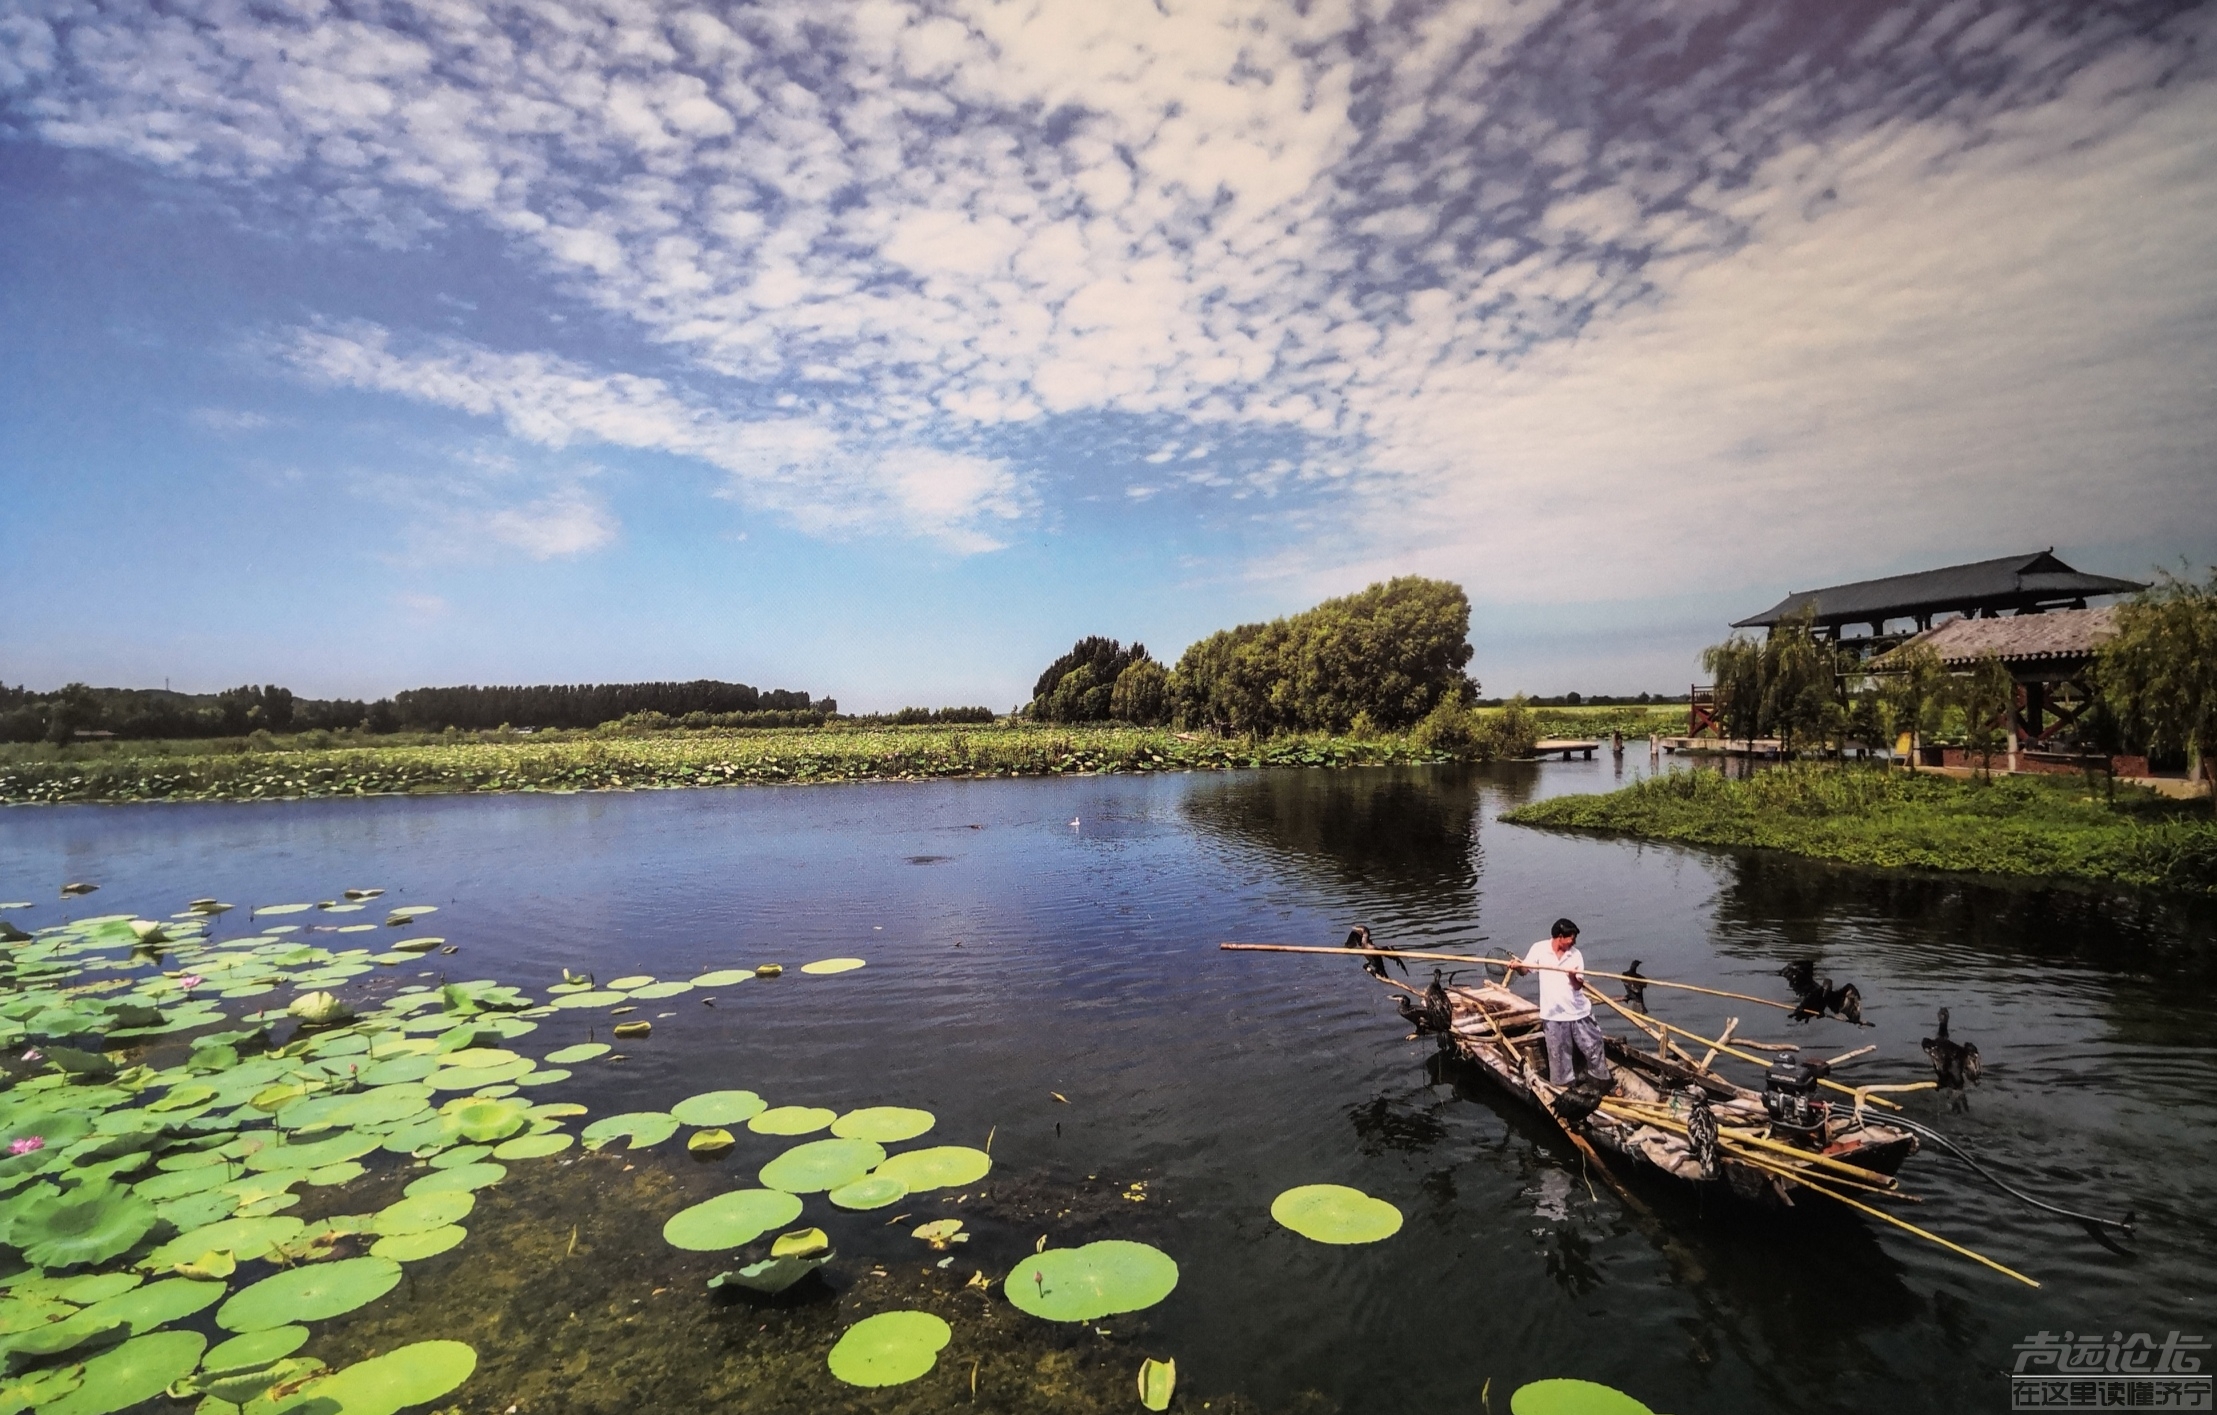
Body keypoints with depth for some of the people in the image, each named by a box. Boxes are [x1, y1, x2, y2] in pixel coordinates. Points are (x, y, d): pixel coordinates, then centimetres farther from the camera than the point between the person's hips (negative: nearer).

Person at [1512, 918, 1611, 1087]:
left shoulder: (1575, 954, -3)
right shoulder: (1539, 948, -8)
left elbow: (1578, 986, -6)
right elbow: (1524, 970, -5)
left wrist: (1574, 978, -29)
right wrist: (1517, 966, -27)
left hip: (1579, 1011, 2)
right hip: (1554, 1013, -2)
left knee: (1592, 1046, 13)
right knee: (1559, 1052, 10)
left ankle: (1601, 1079, 33)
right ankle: (1565, 1084, 26)